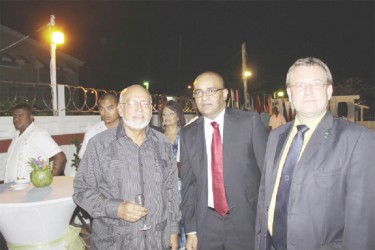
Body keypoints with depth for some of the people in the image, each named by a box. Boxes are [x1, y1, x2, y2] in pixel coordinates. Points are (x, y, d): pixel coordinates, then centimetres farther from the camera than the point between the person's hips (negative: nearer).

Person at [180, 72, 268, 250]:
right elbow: (188, 184, 4)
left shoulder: (250, 121, -6)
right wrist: (190, 230, 4)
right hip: (206, 224, 2)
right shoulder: (188, 134, 2)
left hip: (246, 220, -2)